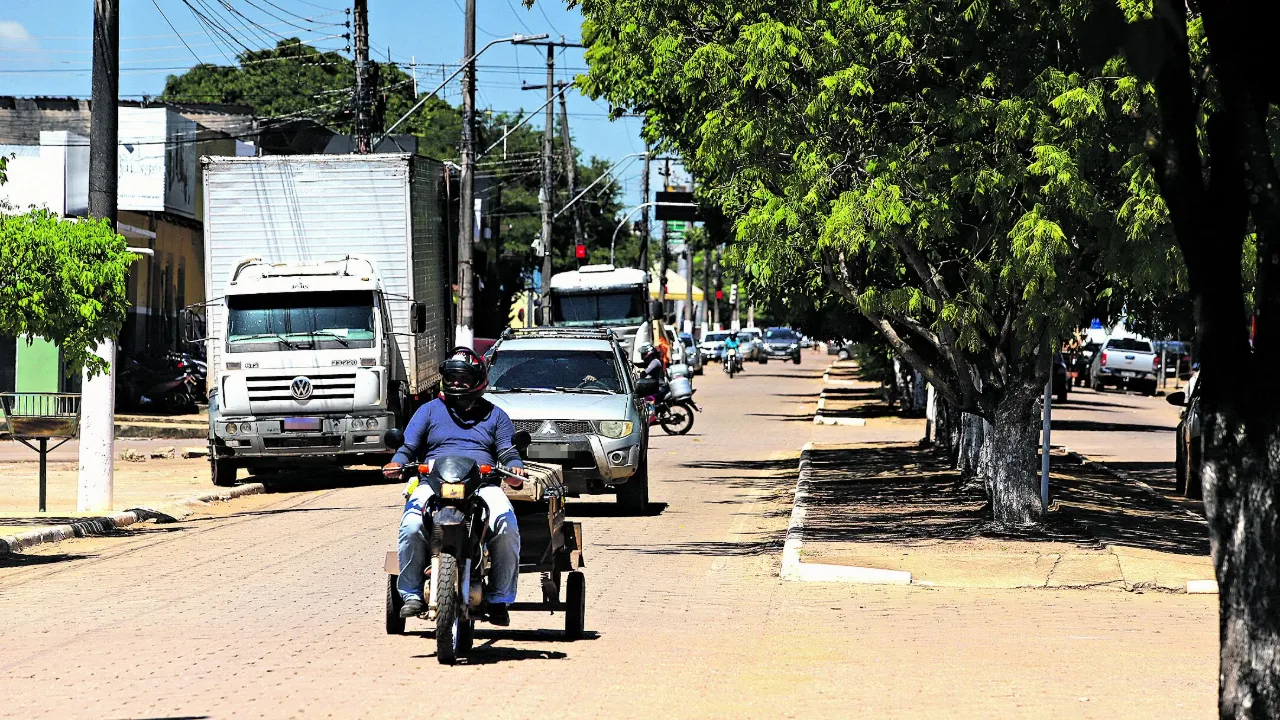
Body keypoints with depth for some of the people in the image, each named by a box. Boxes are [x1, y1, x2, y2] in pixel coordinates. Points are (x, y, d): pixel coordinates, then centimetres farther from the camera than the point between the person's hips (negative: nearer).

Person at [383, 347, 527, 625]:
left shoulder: (495, 415, 24)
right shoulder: (430, 410, 22)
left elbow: (507, 451, 13)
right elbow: (409, 446, 13)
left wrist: (514, 468, -11)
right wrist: (396, 463, -10)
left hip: (483, 484, 0)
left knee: (507, 527, -29)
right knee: (412, 526, -31)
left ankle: (499, 599, -17)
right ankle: (412, 594, -18)